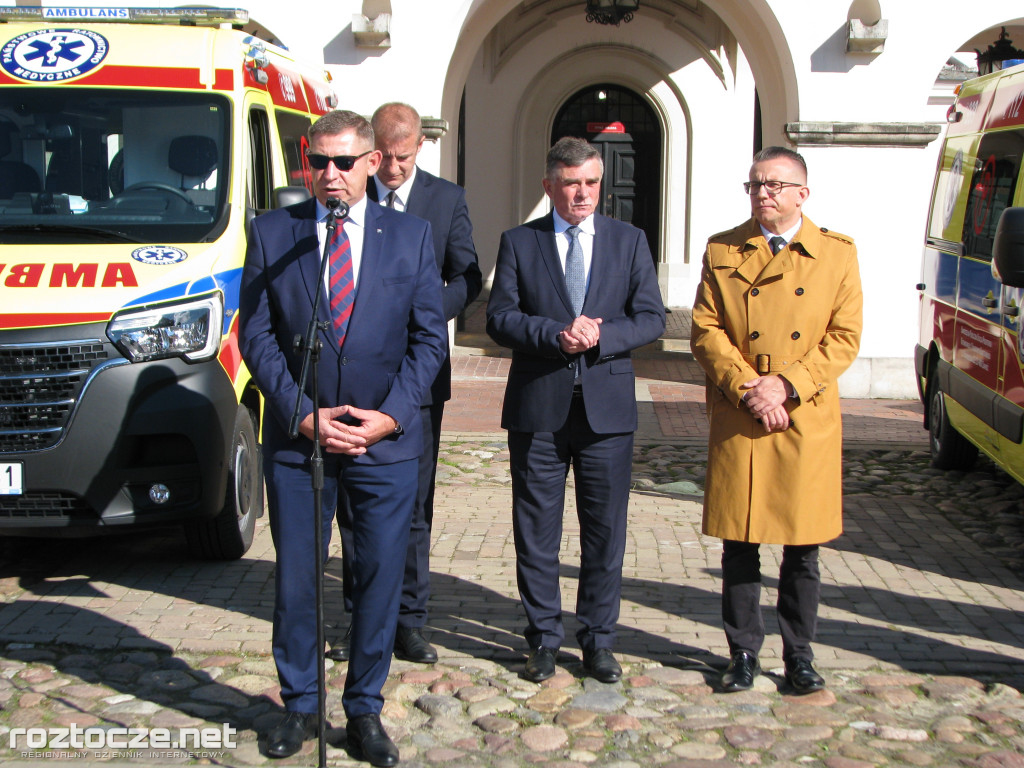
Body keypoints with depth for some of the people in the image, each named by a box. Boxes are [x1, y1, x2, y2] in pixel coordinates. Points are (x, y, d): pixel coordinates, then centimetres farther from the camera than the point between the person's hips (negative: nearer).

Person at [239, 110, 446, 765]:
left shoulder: (411, 235, 4)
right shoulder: (272, 233, 3)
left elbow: (429, 337, 3)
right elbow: (256, 336, 0)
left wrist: (390, 415, -9)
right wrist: (304, 416, -10)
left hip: (387, 440, 0)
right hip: (296, 439, 0)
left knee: (381, 577, 6)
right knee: (297, 578, 8)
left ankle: (365, 710, 21)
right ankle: (300, 705, 25)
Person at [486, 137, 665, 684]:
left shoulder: (630, 241, 7)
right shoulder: (519, 243, 5)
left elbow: (651, 319, 2)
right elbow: (500, 318, -2)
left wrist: (599, 337, -15)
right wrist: (556, 334, -18)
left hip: (607, 408, 1)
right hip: (537, 409, 0)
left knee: (605, 530, 6)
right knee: (536, 530, 6)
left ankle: (599, 638, 20)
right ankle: (544, 638, 19)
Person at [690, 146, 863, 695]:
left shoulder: (838, 253, 4)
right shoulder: (722, 252, 7)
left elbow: (845, 336, -1)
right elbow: (706, 331, 1)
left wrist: (788, 383, -13)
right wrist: (747, 389, -13)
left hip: (808, 420, 0)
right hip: (737, 423, 0)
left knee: (803, 550, 7)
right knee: (739, 547, 5)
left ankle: (799, 654, 21)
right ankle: (744, 653, 19)